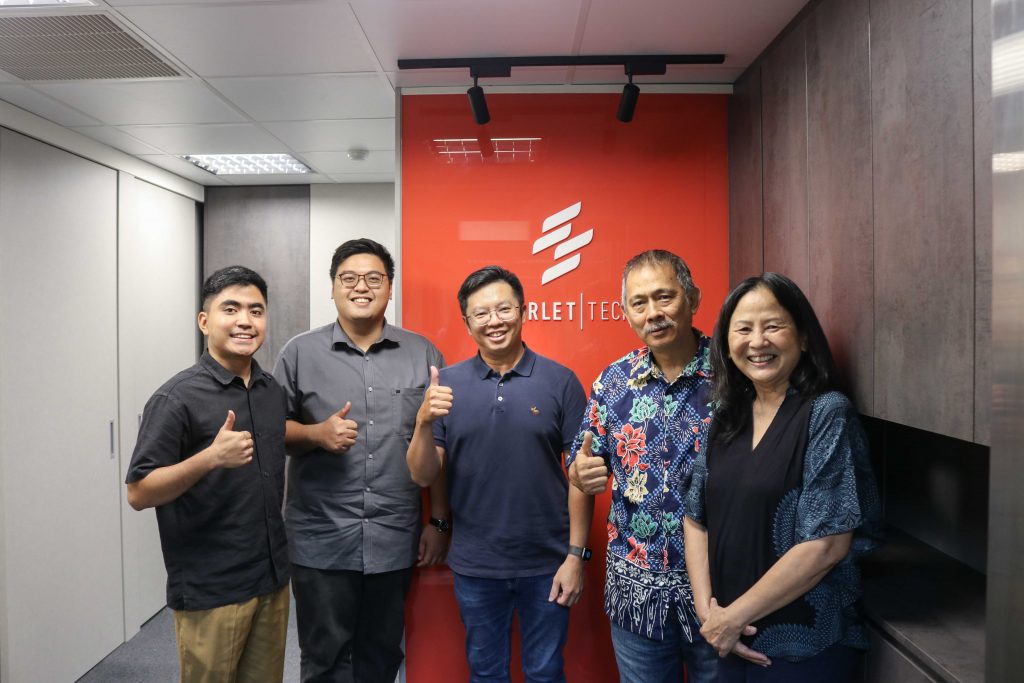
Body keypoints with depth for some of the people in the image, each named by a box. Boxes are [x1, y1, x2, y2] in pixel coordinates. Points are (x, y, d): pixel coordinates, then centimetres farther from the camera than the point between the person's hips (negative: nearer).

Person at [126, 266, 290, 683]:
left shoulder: (273, 391, 5)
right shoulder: (177, 398, -14)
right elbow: (138, 494, -16)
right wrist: (211, 457, -29)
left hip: (272, 579, 6)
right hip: (209, 590, -5)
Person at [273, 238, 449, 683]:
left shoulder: (424, 355, 1)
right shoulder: (300, 353, 0)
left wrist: (439, 521, 3)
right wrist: (316, 434, -16)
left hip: (396, 541, 1)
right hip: (321, 541, -1)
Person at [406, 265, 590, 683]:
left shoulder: (560, 381, -8)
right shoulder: (448, 383, -4)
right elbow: (424, 476, -4)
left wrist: (576, 554, -7)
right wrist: (424, 422, -21)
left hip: (547, 563, -1)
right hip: (475, 566, 2)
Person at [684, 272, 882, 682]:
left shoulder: (827, 414, -15)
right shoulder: (725, 418, 1)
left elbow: (827, 544, -20)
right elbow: (696, 519, 4)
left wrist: (734, 616, -15)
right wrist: (707, 608, -7)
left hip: (804, 648, -5)